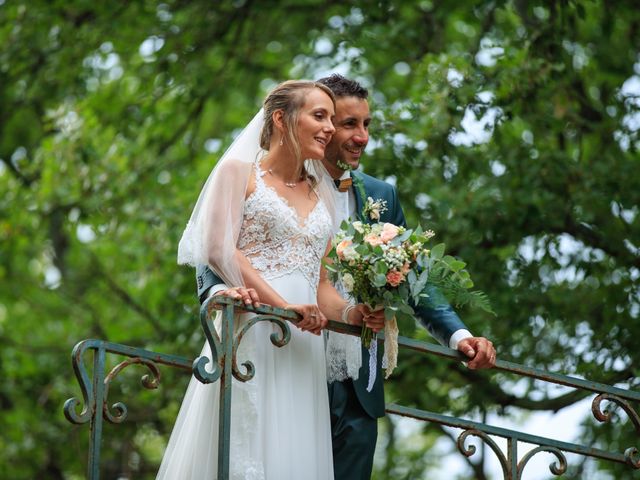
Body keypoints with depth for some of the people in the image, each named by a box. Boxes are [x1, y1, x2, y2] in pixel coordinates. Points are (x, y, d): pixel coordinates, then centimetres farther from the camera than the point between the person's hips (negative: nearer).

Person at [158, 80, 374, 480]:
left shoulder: (321, 195, 21)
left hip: (303, 346, 5)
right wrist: (283, 305, -17)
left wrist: (353, 312, -2)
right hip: (252, 335, -5)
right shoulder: (239, 171, 5)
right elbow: (218, 249, -9)